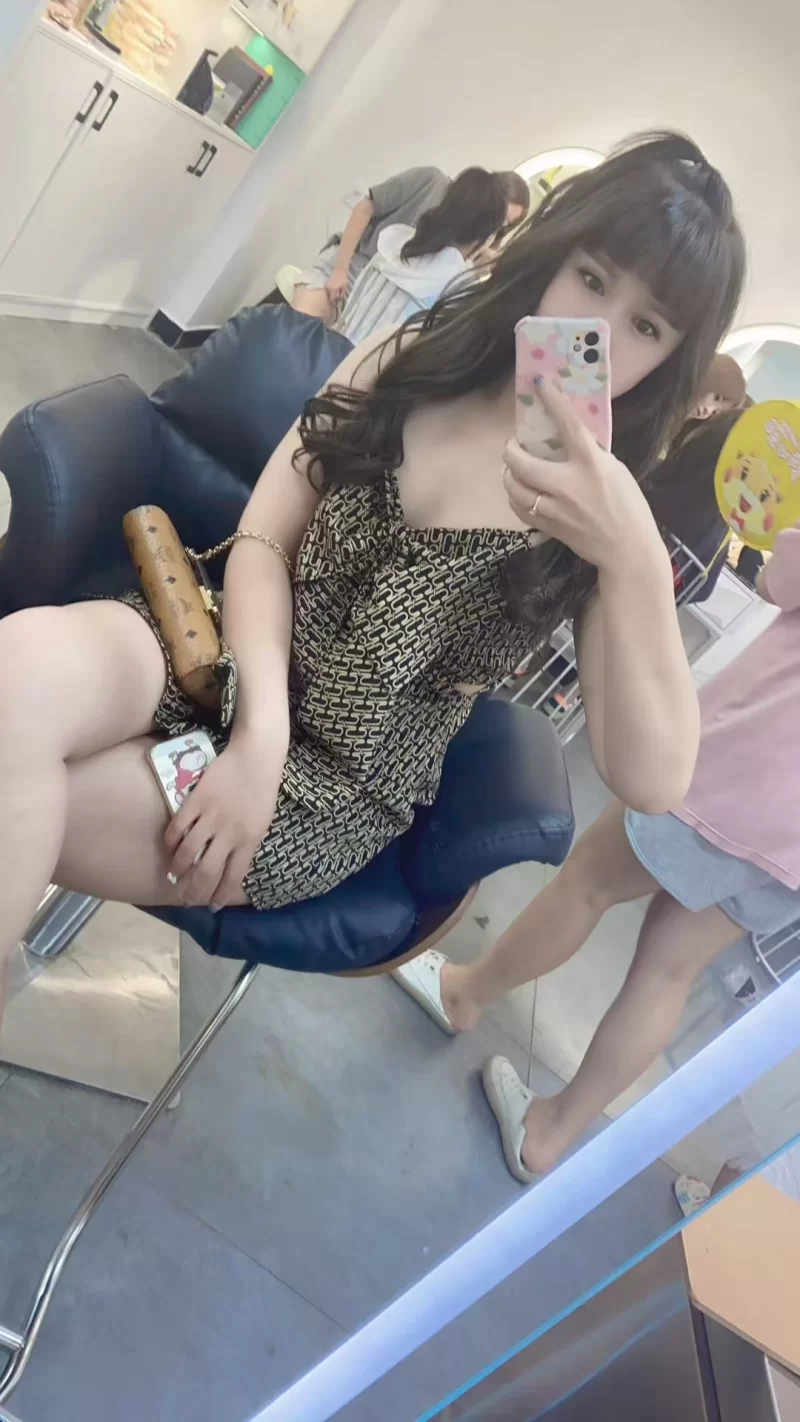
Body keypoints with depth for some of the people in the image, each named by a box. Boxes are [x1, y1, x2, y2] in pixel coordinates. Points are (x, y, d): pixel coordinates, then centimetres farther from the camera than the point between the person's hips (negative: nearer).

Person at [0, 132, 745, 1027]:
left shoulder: (611, 509, -4)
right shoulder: (415, 357, 5)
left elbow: (651, 783, -14)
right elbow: (263, 539, 0)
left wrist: (633, 559, -29)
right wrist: (259, 730, -16)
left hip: (340, 785, -3)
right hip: (224, 654, 3)